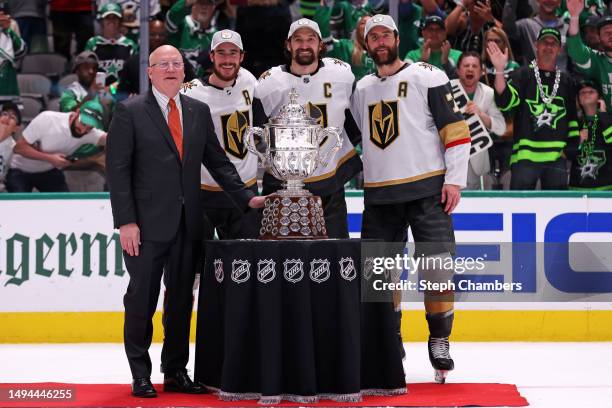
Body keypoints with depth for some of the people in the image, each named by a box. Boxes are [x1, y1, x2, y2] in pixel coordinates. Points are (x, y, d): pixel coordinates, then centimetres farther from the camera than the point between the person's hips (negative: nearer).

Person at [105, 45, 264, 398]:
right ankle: (141, 375, 10)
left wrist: (246, 197, 4)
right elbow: (118, 170, -6)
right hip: (148, 224, -4)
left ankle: (176, 372, 17)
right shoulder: (130, 112, -2)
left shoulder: (199, 112, 12)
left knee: (181, 300, 8)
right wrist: (126, 222, -13)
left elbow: (218, 162, 15)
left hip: (187, 223, 4)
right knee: (142, 299, 1)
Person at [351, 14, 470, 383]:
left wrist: (455, 179, -12)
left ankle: (440, 339, 3)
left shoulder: (428, 77, -2)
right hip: (379, 193, 5)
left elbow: (456, 129, -6)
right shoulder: (362, 89, 14)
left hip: (426, 187, -5)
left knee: (436, 263, -8)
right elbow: (356, 138, 26)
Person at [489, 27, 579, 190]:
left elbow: (572, 117, 22)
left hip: (557, 156, 4)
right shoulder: (522, 75, 5)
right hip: (526, 152, -4)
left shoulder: (566, 81, 17)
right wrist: (500, 71, -22)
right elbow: (504, 102, -11)